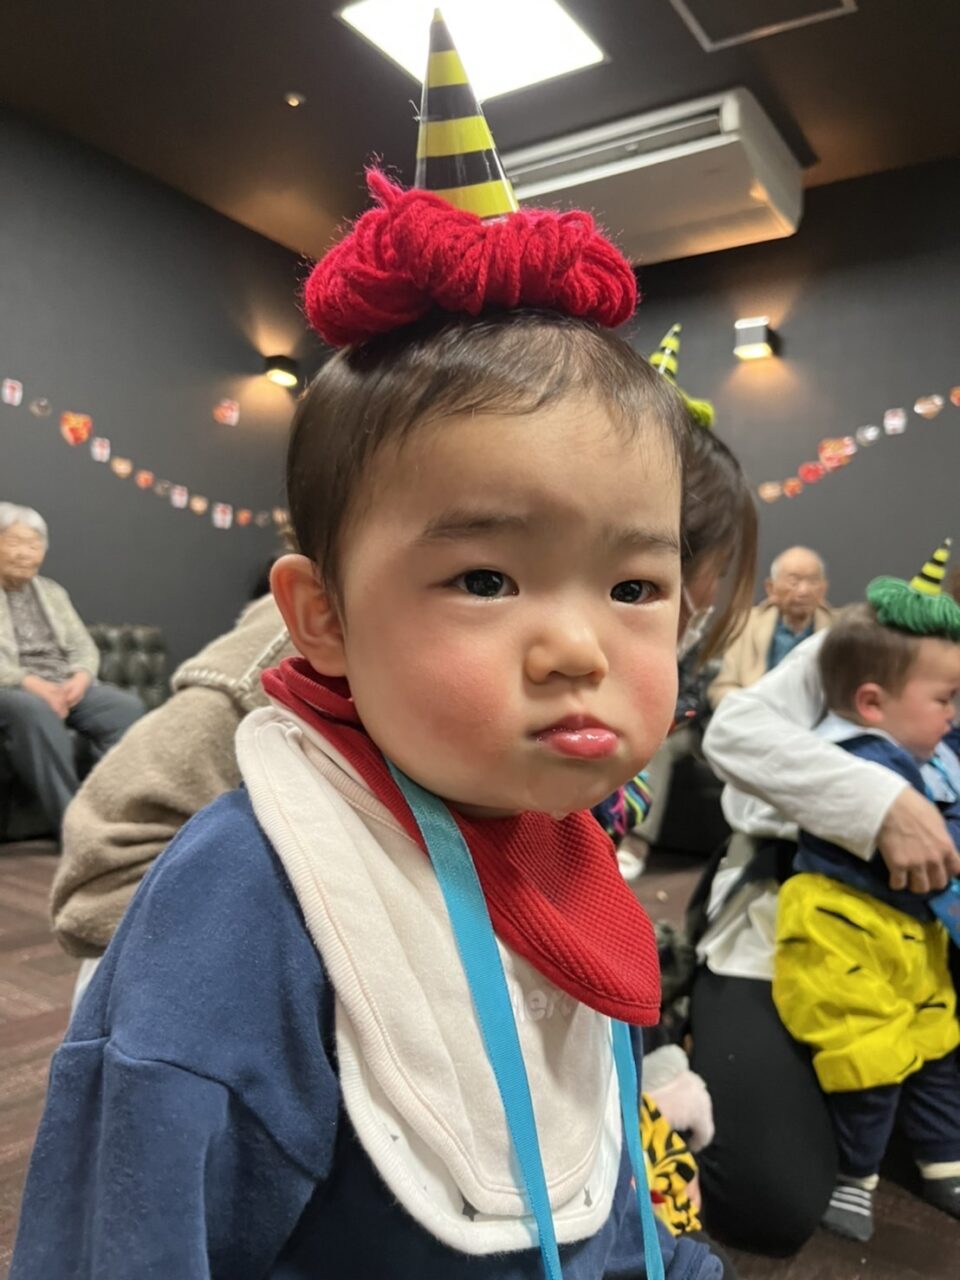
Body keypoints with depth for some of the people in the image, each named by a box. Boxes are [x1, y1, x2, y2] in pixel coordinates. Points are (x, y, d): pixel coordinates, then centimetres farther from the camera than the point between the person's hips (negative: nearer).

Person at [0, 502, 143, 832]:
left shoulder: (52, 591, 21)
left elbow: (83, 646, 15)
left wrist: (80, 678, -8)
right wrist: (32, 684, -22)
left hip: (65, 687, 5)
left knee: (127, 706, -24)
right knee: (34, 710, -40)